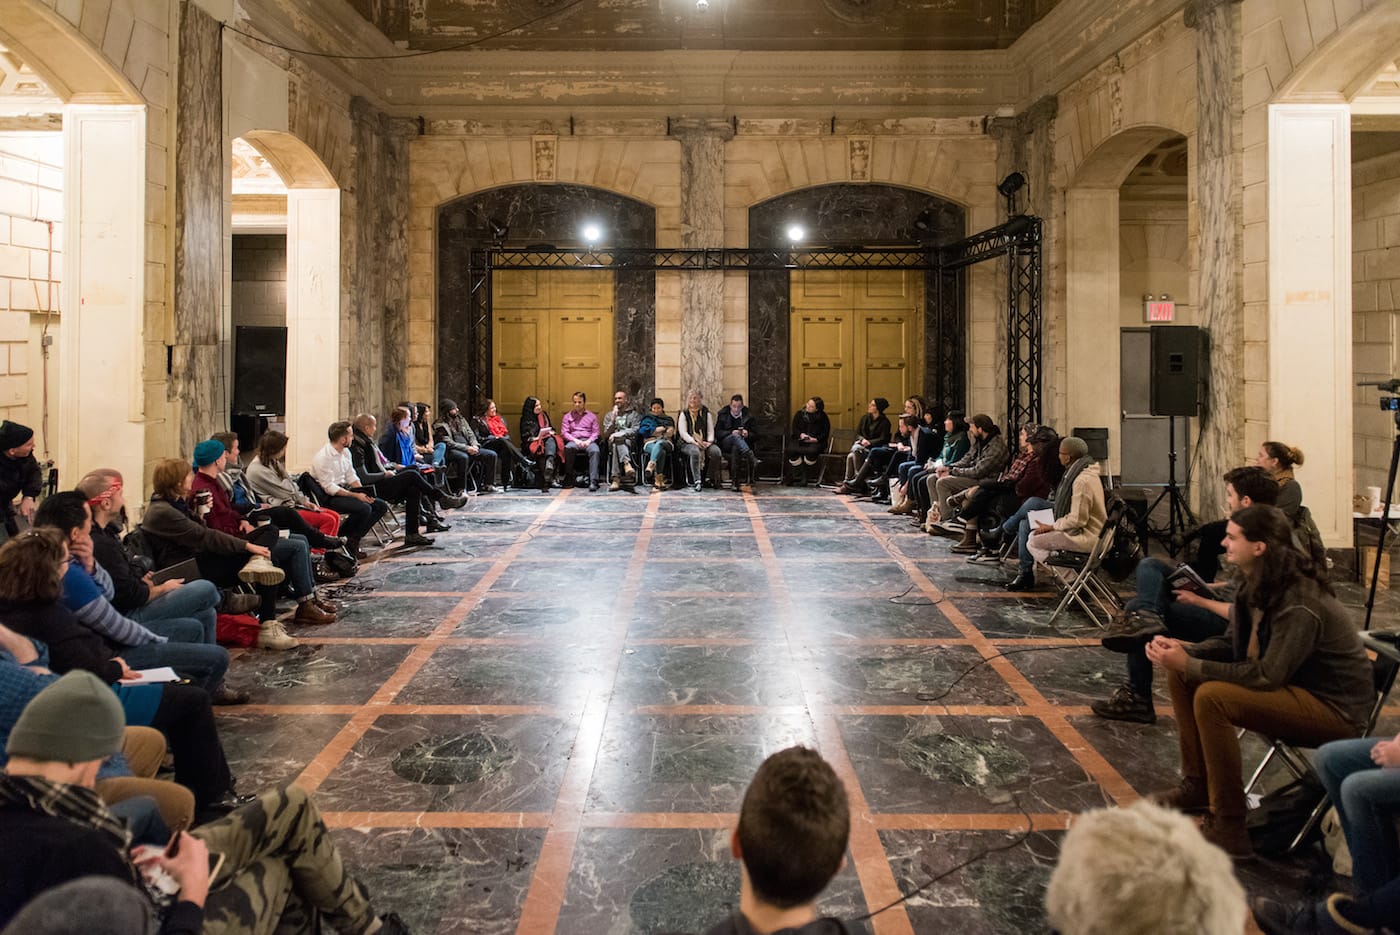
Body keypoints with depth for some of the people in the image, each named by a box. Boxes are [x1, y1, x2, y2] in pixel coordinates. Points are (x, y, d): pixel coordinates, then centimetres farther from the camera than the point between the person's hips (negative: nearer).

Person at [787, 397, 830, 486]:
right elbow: (794, 428, 11)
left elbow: (826, 432, 4)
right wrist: (801, 434, -10)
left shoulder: (822, 416, 5)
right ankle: (800, 477, -24)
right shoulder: (799, 414, 12)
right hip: (800, 440, 2)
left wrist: (816, 439, -11)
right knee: (791, 449, -32)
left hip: (816, 442, -2)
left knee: (812, 451, -39)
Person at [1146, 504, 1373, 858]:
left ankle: (1229, 829, -20)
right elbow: (1232, 644, 9)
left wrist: (1190, 664, -27)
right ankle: (1197, 785, 11)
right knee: (1180, 674, 0)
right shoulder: (1257, 587, -1)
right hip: (1292, 685, 9)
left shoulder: (1300, 606, -28)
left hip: (1335, 709, -9)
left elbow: (1267, 676, -29)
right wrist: (1183, 650, -9)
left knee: (1211, 698, -30)